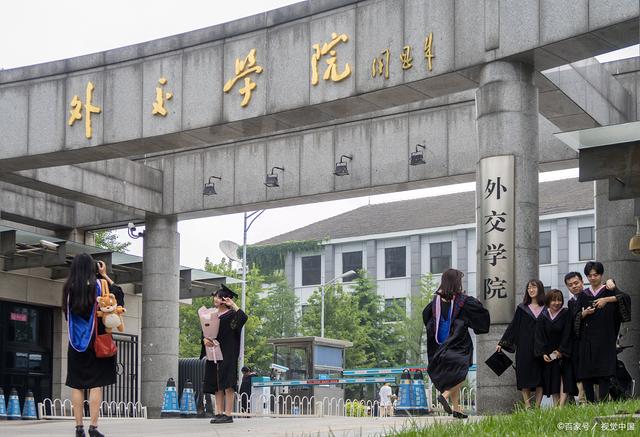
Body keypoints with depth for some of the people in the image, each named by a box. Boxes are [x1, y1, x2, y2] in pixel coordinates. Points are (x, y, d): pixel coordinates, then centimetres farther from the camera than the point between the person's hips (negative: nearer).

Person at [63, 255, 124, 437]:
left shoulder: (68, 288, 2)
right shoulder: (97, 286, -7)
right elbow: (119, 296, 6)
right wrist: (105, 276, 9)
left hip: (75, 343, 3)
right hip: (95, 341, -3)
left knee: (77, 385, 5)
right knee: (96, 384, -1)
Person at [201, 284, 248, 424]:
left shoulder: (231, 314, -3)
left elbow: (243, 317, -23)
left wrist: (233, 305, -15)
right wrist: (205, 339, -7)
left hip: (227, 353, -7)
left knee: (227, 384, -11)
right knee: (217, 385, 4)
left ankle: (228, 414, -12)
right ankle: (219, 413, 5)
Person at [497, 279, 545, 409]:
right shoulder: (522, 308, 9)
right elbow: (513, 327, 9)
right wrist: (502, 343, 3)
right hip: (524, 348, 0)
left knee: (540, 378, -2)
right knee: (525, 378, -5)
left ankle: (537, 406, 2)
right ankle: (527, 406, -4)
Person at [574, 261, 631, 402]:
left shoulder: (609, 290, 6)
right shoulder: (583, 295, 15)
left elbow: (625, 297, -13)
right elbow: (576, 318, 12)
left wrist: (607, 299, -24)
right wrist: (584, 313, -9)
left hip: (604, 338, -3)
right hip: (586, 340, 4)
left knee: (603, 374, -12)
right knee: (585, 376, -3)